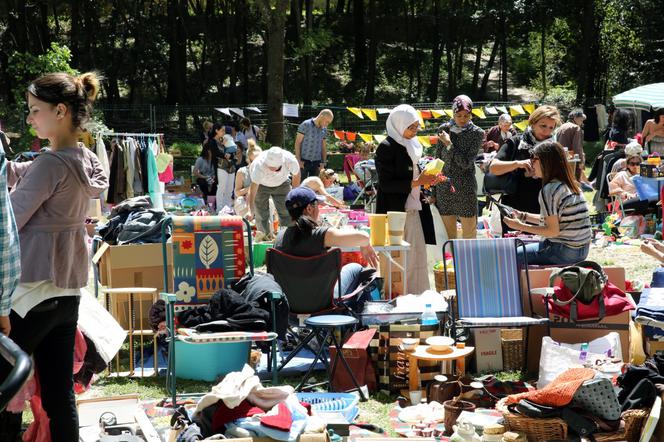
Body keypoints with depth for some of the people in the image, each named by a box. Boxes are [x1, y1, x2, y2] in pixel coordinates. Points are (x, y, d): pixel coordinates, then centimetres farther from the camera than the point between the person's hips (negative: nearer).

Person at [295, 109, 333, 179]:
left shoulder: (324, 130, 10)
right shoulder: (305, 125, -6)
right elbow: (297, 142, -6)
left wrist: (323, 162, 9)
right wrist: (298, 160, -12)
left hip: (316, 162, 5)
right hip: (304, 161, -5)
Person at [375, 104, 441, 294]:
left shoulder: (411, 145, 13)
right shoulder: (386, 148, -12)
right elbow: (386, 184, -17)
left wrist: (425, 180, 5)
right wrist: (416, 182, -19)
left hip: (413, 209, 8)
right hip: (395, 212, -8)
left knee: (417, 255, 9)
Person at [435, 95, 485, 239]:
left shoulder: (476, 133, -4)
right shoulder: (444, 129, 5)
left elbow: (466, 163, -12)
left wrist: (449, 144, -10)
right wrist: (433, 191, 11)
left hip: (466, 189, -3)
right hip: (444, 188, 3)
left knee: (469, 232, 1)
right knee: (448, 234, 8)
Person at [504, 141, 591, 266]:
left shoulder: (549, 190, -17)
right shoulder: (572, 185, 9)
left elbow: (553, 231, -18)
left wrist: (520, 226, -11)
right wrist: (523, 216, 16)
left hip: (565, 253, -9)